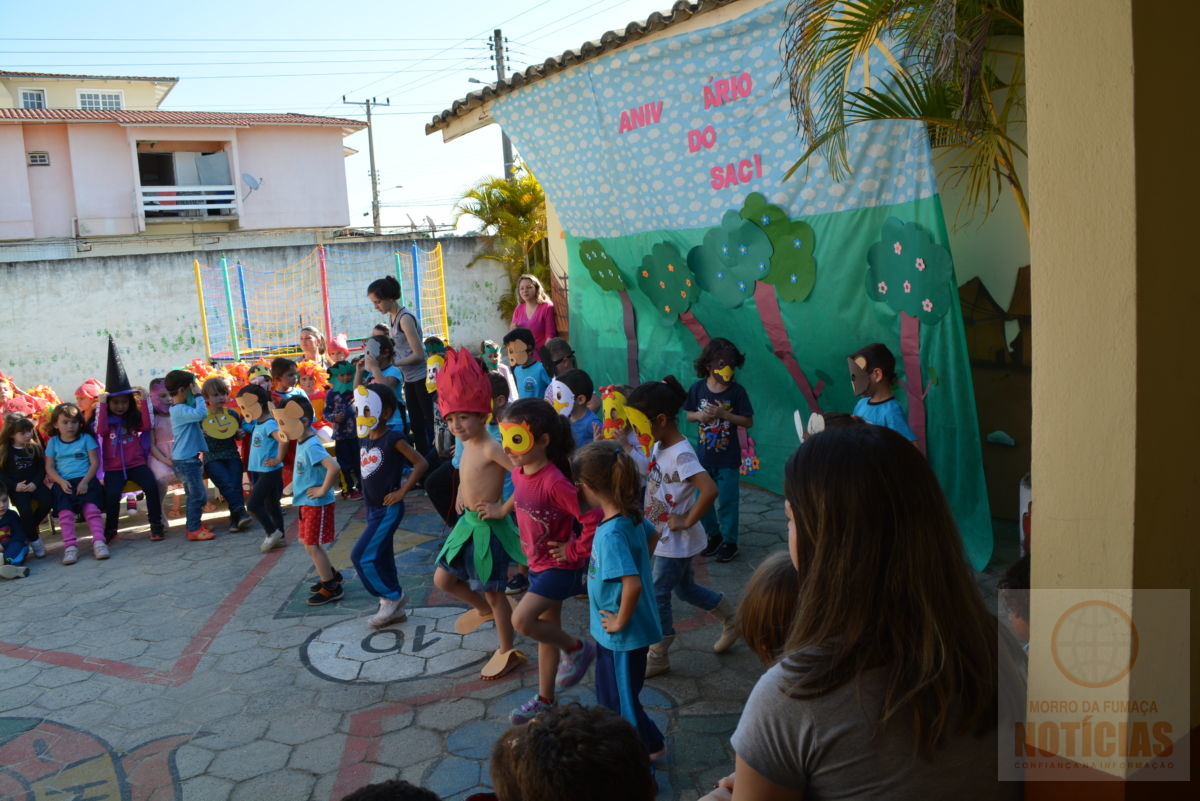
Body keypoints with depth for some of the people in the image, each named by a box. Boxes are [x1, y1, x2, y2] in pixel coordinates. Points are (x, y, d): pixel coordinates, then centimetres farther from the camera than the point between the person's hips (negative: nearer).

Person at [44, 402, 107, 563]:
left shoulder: (86, 438, 10)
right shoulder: (53, 442, 15)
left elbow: (95, 463, 4)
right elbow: (49, 467, 10)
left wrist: (85, 481, -11)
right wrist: (61, 482, -9)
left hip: (85, 480, -1)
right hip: (63, 483, 1)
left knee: (90, 507, -27)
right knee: (65, 511, -24)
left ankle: (99, 542, -33)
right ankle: (70, 546, -28)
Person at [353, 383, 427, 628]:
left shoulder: (394, 439, -16)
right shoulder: (363, 439, 6)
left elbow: (421, 463, -18)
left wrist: (402, 491, -17)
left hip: (388, 509, -8)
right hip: (372, 508, 8)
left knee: (362, 556, -11)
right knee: (381, 558, 14)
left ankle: (391, 597, 7)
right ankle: (394, 608, 26)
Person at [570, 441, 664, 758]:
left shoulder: (611, 534, -31)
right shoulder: (631, 517, -5)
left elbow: (632, 584, -39)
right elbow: (651, 536, 15)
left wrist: (620, 622, -23)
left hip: (622, 636, -9)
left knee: (620, 699, 13)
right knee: (609, 694, 26)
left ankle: (649, 747, 32)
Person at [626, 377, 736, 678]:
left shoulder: (681, 454, -27)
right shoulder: (659, 447, 0)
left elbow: (709, 490, -38)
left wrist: (687, 521, -26)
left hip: (676, 541, -9)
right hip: (664, 537, 9)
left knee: (658, 596, 4)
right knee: (685, 588, 22)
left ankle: (658, 657, 21)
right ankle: (731, 621, 41)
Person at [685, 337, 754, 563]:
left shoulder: (737, 391, -11)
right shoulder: (697, 388, -4)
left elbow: (748, 421, -9)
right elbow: (689, 415, 8)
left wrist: (723, 414, -21)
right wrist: (699, 415, -14)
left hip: (728, 459, -3)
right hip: (703, 457, 3)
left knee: (727, 501, 5)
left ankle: (729, 542, 21)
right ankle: (713, 535, 33)